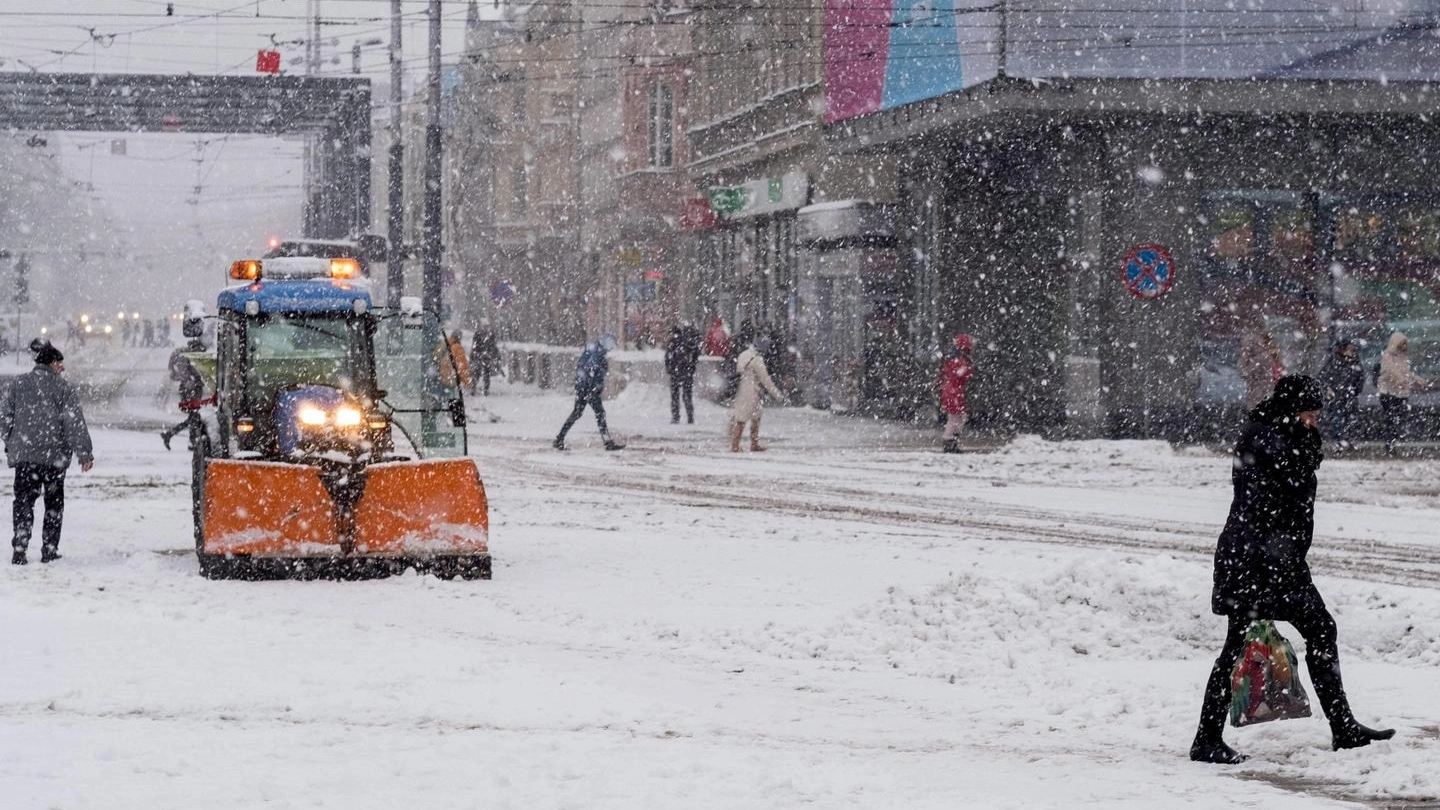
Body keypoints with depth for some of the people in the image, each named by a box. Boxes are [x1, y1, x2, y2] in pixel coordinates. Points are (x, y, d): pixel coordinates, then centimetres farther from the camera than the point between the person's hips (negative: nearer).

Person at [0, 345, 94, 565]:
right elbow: (75, 423, -7)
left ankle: (19, 549, -10)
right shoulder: (61, 387, -5)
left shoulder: (18, 384, 5)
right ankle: (49, 549, 11)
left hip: (23, 456, 2)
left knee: (23, 502, 4)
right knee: (54, 503, 11)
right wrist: (84, 453, -4)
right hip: (54, 456, -2)